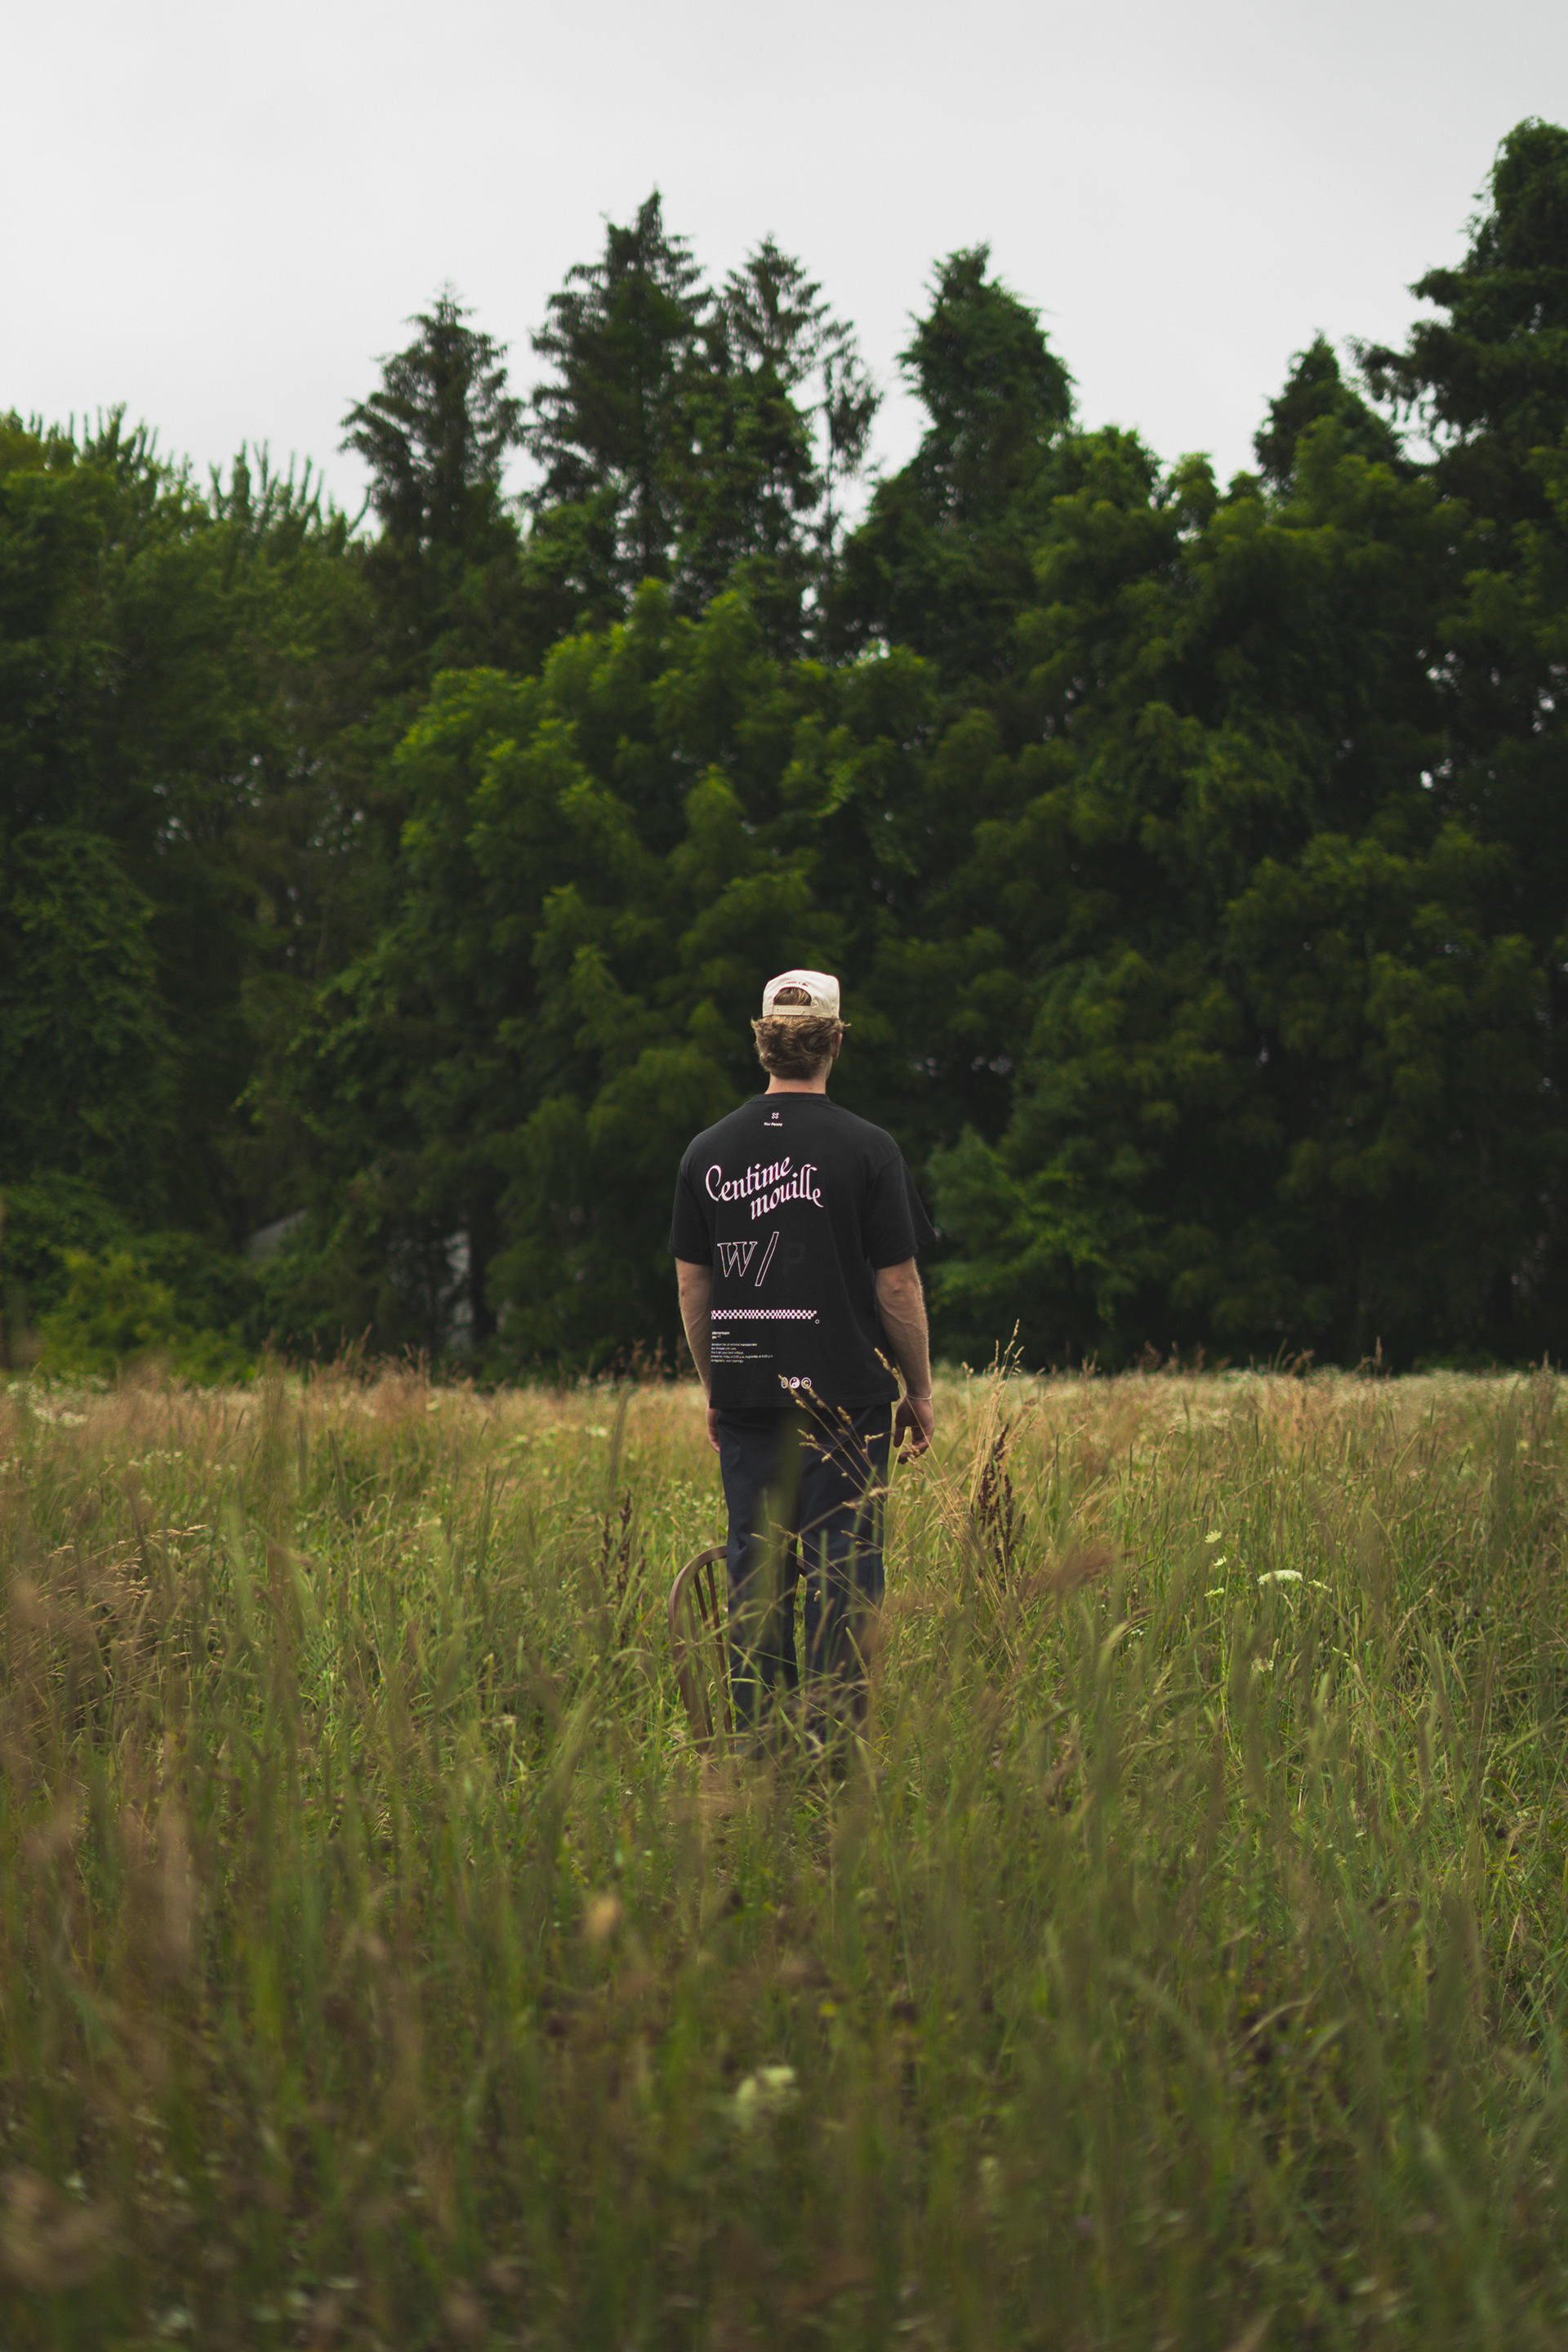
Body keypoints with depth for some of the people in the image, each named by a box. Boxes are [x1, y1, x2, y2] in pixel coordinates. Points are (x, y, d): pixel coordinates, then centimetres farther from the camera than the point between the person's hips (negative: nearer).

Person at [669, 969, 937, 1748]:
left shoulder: (708, 1152, 5)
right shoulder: (866, 1149, -6)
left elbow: (691, 1286, 9)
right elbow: (897, 1284, -5)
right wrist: (919, 1390, 6)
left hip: (748, 1393, 4)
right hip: (845, 1392, -3)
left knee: (755, 1565, 8)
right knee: (841, 1566, 0)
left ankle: (756, 1740, 10)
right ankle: (832, 1741, -2)